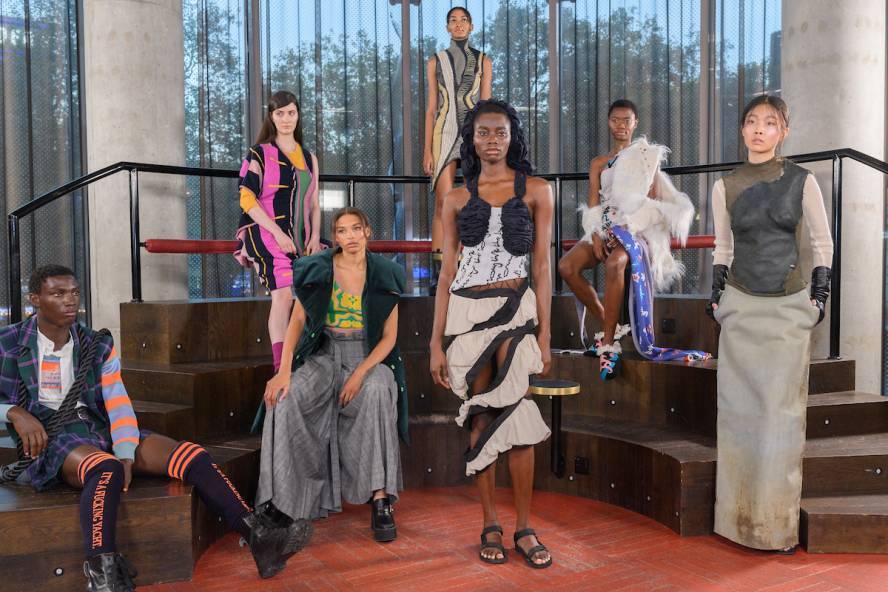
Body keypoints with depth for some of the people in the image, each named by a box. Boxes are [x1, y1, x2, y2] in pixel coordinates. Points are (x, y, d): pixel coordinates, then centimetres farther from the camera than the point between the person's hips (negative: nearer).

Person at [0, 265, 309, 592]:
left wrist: (125, 455, -15)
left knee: (193, 456, -18)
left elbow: (118, 403, 2)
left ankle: (260, 538, -23)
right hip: (49, 437, -4)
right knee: (106, 468, -41)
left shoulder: (97, 345, 12)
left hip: (101, 430, 4)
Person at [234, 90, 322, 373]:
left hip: (299, 238, 6)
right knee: (284, 293, -23)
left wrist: (314, 237, 2)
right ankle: (280, 366, -25)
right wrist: (278, 233, -16)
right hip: (266, 233, -5)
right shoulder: (260, 153, 5)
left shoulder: (309, 158, 20)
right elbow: (247, 199, -6)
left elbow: (314, 205, 19)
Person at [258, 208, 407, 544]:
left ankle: (381, 500, -32)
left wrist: (361, 373, -17)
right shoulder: (317, 270, 1)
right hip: (324, 355, 1)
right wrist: (284, 371, -17)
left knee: (377, 393, -35)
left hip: (369, 356, -1)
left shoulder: (384, 276, 0)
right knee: (285, 400, -28)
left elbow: (389, 336, -1)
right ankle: (283, 501, -19)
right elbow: (297, 321, -3)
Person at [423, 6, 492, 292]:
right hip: (445, 134, -1)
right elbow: (431, 108, 7)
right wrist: (427, 150, -1)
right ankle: (437, 273, -5)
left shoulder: (483, 62, 11)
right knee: (444, 204, -8)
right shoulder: (435, 62, 10)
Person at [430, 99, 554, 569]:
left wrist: (544, 335, -1)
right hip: (467, 312, 1)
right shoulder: (456, 199, 8)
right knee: (480, 418, 5)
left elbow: (541, 267, 3)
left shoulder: (535, 191, 5)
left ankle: (524, 528, 8)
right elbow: (447, 273, 6)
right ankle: (490, 525, 17)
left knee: (514, 415, -7)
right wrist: (436, 343, 2)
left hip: (515, 310, -1)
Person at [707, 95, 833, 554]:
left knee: (782, 411, 0)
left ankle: (779, 520, 12)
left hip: (789, 309, -1)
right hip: (740, 308, 2)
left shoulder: (802, 181, -1)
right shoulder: (725, 187, 4)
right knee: (739, 409, 4)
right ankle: (739, 515, 16)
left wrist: (819, 295, 0)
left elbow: (823, 243, 5)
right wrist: (716, 295, 7)